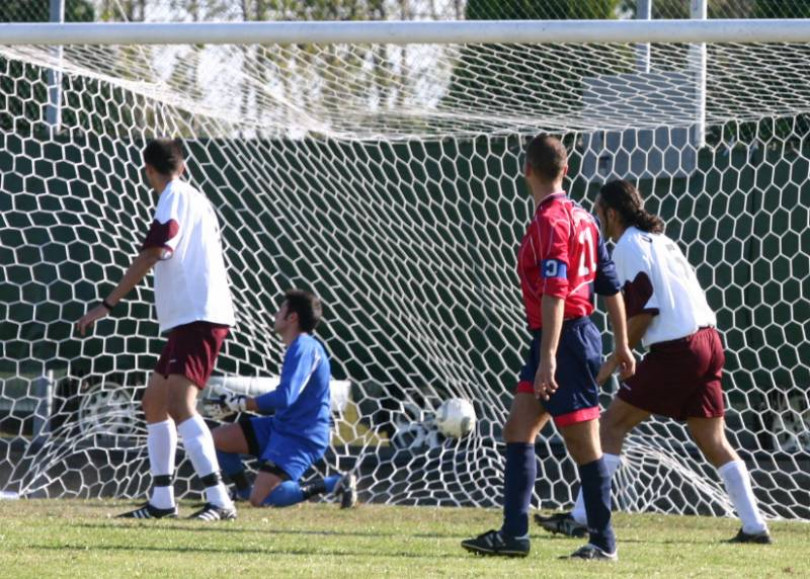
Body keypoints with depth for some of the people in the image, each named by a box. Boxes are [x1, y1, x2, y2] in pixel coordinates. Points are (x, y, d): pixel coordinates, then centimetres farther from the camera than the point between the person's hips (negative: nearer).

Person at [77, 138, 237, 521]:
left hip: (198, 317, -10)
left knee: (179, 404, -20)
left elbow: (149, 258, -15)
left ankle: (219, 501, -28)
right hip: (189, 320, 10)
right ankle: (162, 500, 19)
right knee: (154, 402, 16)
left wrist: (107, 306, -15)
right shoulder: (195, 199, 20)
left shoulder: (175, 198, -8)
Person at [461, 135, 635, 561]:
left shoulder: (550, 222, -16)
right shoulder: (582, 218, 12)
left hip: (565, 340, -10)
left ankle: (603, 541, 6)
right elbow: (610, 285, 15)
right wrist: (622, 346, 21)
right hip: (578, 336, 10)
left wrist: (548, 358, -27)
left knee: (583, 442, -2)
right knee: (518, 430, 9)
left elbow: (555, 294, -24)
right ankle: (513, 534, 7)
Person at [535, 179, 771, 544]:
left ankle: (581, 518, -3)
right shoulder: (659, 240, 20)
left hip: (674, 350, -8)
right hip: (708, 341, 8)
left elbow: (642, 313, -14)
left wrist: (613, 361, -7)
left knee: (612, 425, -1)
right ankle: (754, 526, 6)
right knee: (712, 441, 11)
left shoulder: (629, 247, -7)